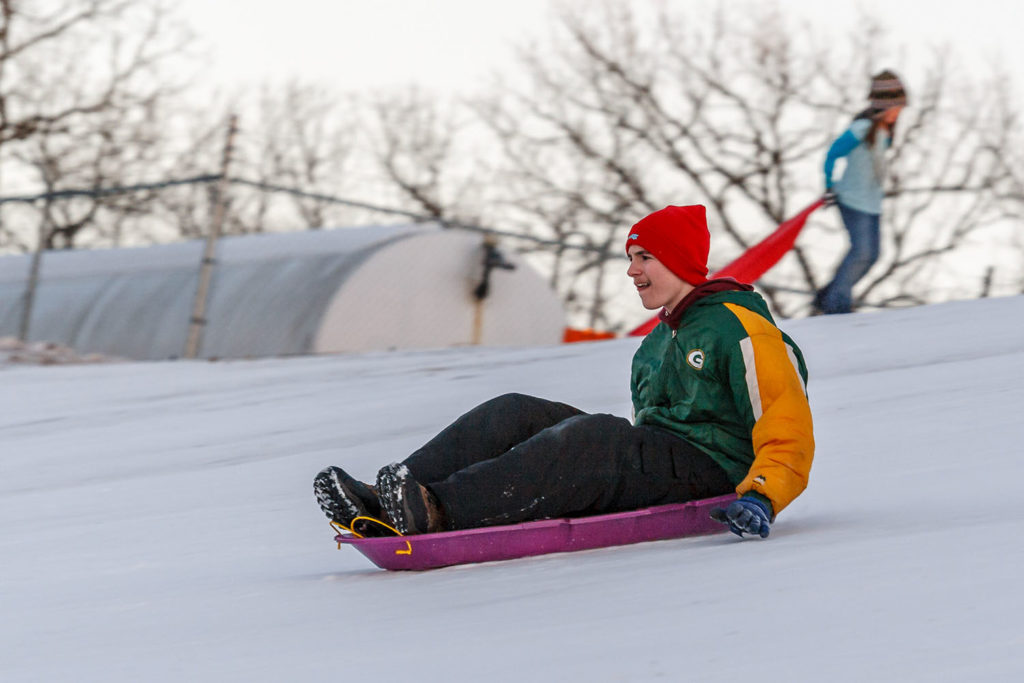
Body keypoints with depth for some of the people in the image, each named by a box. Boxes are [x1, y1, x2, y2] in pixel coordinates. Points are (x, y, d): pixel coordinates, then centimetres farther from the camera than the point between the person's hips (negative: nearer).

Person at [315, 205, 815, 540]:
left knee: (586, 436, -35)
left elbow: (788, 435, -11)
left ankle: (439, 511, -50)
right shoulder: (655, 346, 25)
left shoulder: (740, 328, -3)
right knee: (513, 415, -9)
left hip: (708, 476, -8)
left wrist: (761, 497, -27)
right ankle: (383, 506, -28)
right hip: (650, 462, 8)